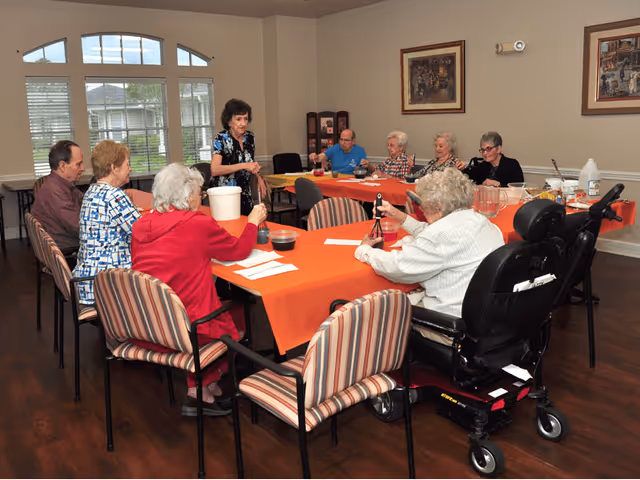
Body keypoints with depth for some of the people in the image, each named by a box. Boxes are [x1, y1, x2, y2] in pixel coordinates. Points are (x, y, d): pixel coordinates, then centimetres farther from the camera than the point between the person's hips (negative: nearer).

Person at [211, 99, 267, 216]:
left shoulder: (250, 137, 5)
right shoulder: (221, 139, -12)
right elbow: (214, 170, -23)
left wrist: (259, 178, 4)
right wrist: (243, 166, -27)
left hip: (246, 197, 5)